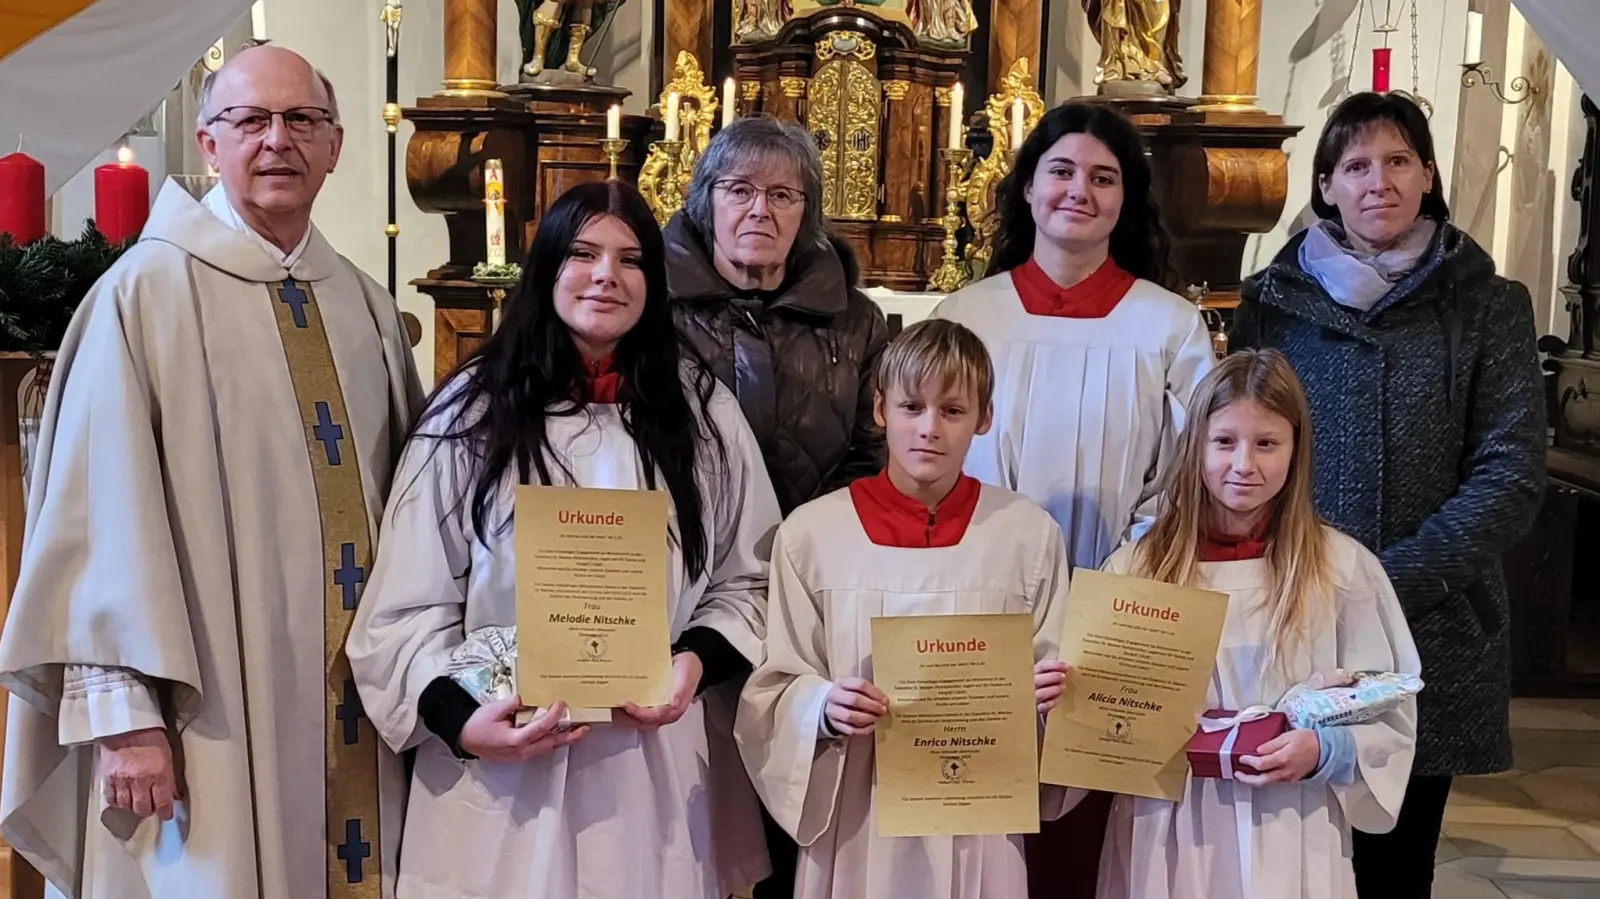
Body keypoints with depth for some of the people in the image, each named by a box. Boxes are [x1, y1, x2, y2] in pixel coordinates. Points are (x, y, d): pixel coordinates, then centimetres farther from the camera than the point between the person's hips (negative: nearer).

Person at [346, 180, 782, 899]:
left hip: (657, 770, 2)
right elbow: (410, 607, -2)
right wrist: (459, 718, -17)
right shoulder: (472, 410, -1)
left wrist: (698, 662, -11)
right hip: (503, 771, -1)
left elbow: (747, 582, 7)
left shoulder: (702, 411, 3)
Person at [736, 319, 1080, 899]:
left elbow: (1052, 694, 6)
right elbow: (775, 691, 0)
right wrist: (824, 710, -19)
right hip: (856, 814, 0)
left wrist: (1046, 696, -15)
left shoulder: (1029, 534, -1)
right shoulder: (811, 532, -4)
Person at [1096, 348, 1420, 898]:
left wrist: (1324, 752, -16)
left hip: (1286, 838, -1)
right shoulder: (1137, 566, 1)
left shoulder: (1343, 567, -2)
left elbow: (1389, 713, 1)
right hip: (1165, 832, 1)